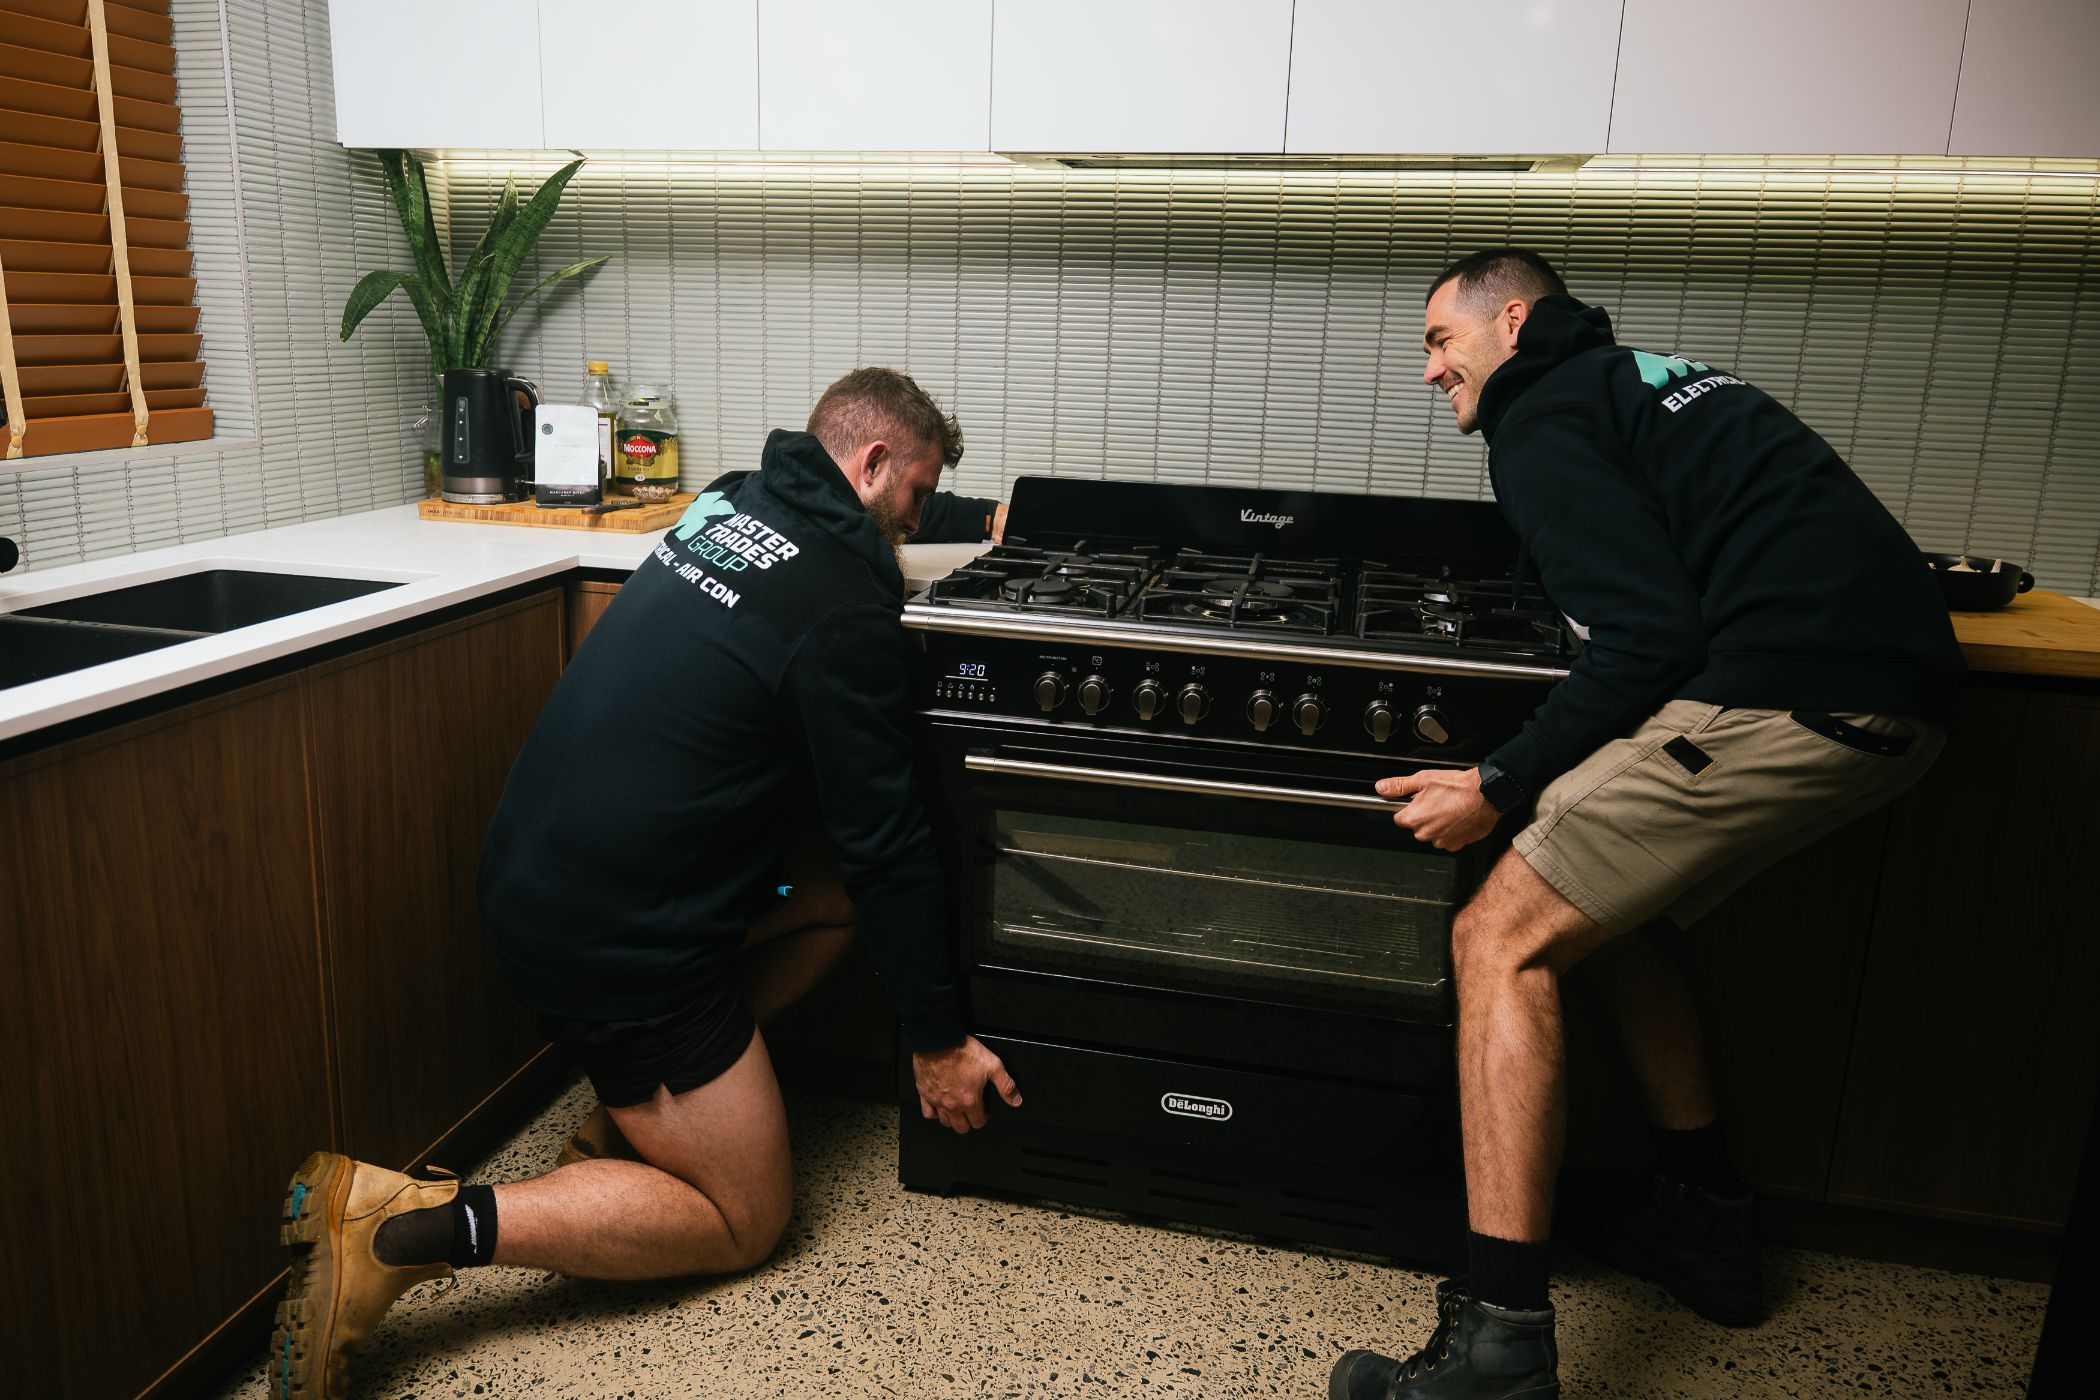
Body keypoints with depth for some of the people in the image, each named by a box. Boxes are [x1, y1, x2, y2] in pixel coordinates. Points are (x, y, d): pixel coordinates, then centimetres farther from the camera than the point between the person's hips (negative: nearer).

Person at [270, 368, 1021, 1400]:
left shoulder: (734, 504, 8)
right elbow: (886, 838, -12)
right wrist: (938, 1040, -2)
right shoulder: (842, 608, -17)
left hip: (533, 875, 9)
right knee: (746, 1220, 6)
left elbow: (864, 527, 33)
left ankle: (640, 1111, 14)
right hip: (606, 934, -9)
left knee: (842, 889, 15)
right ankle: (404, 1228, -6)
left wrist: (982, 517, 47)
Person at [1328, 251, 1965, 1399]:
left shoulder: (1545, 423, -2)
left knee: (1502, 938, -9)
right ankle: (1706, 1221, 31)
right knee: (1599, 908, 22)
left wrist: (1498, 786, -8)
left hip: (1790, 696, -10)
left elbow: (1649, 637, -13)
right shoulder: (1648, 382, 27)